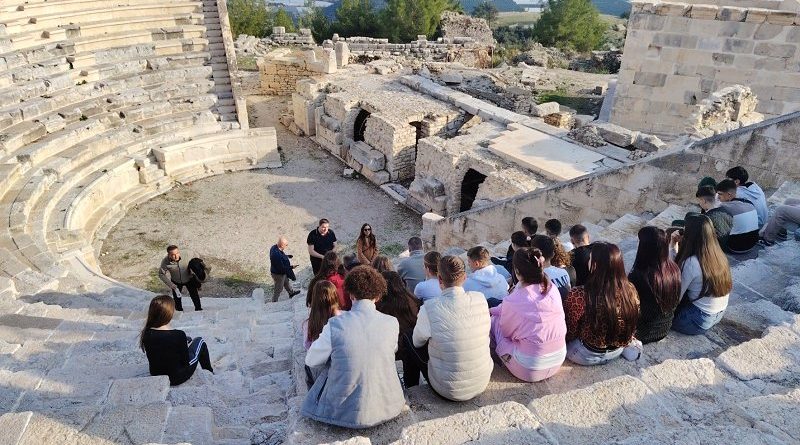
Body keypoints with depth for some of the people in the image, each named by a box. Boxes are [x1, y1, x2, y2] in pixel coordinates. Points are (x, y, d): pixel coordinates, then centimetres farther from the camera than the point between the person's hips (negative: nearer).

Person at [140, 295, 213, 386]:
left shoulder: (146, 333, -14)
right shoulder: (178, 335, -30)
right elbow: (186, 361, -18)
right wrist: (186, 347, 2)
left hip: (155, 375, 5)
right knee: (199, 341, 17)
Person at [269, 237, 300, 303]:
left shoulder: (274, 247, -12)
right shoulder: (277, 255, -40)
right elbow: (281, 268, -31)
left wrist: (286, 256, 0)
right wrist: (291, 267, -23)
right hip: (278, 274, -10)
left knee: (286, 282, 34)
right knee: (278, 289, 14)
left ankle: (291, 292, 59)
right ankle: (274, 302, 35)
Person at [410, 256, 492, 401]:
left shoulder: (429, 309, -23)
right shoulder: (480, 299, -12)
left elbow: (418, 342, -4)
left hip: (450, 391, -4)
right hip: (482, 383, 5)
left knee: (409, 340, 15)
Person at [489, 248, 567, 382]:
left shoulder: (514, 300, -23)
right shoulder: (553, 289, -5)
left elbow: (506, 330, -2)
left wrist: (493, 312, 18)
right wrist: (492, 310, 21)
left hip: (529, 370, -6)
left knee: (494, 321, 9)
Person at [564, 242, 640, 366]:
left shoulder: (579, 295, -34)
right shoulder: (630, 291, -18)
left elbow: (569, 333, -19)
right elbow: (632, 329, -1)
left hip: (587, 356, -5)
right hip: (617, 352, 5)